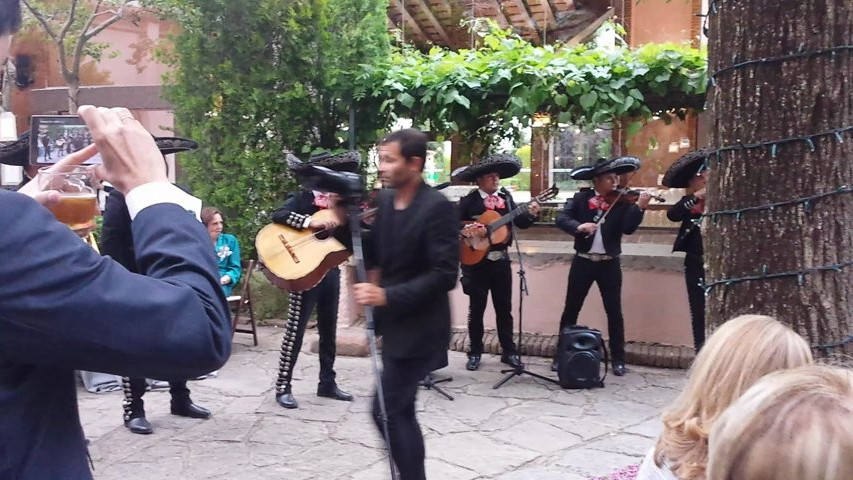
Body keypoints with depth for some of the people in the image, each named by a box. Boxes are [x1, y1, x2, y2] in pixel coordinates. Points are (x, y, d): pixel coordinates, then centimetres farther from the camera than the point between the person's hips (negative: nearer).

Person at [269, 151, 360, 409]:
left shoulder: (336, 203, 12)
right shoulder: (300, 198, -5)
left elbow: (347, 242, 10)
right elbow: (278, 215, -25)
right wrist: (311, 222, -29)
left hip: (330, 271, 7)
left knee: (328, 331, 13)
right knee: (296, 329, -5)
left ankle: (327, 383, 23)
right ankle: (283, 387, 2)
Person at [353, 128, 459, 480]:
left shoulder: (437, 207, -17)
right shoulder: (384, 200, 6)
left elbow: (446, 275, -21)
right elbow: (373, 256, 11)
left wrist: (388, 295, -25)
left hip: (419, 328, -8)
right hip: (395, 324, 8)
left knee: (385, 411, -8)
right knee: (399, 411, 14)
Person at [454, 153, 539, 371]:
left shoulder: (505, 197, 6)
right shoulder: (469, 201, -6)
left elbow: (520, 222, 5)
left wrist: (531, 214, -13)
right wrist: (470, 229, -24)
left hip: (501, 260, 4)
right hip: (477, 261, -3)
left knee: (504, 308, 10)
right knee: (476, 308, 5)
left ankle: (509, 351, 19)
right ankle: (475, 352, 16)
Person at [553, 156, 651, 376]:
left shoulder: (622, 201, -1)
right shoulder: (581, 198, 0)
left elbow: (628, 228, -13)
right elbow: (561, 218, -11)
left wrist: (640, 208, -27)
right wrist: (578, 226, -30)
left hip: (609, 263, 0)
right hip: (583, 261, 0)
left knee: (614, 311, 4)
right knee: (571, 309, 7)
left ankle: (618, 359, 14)